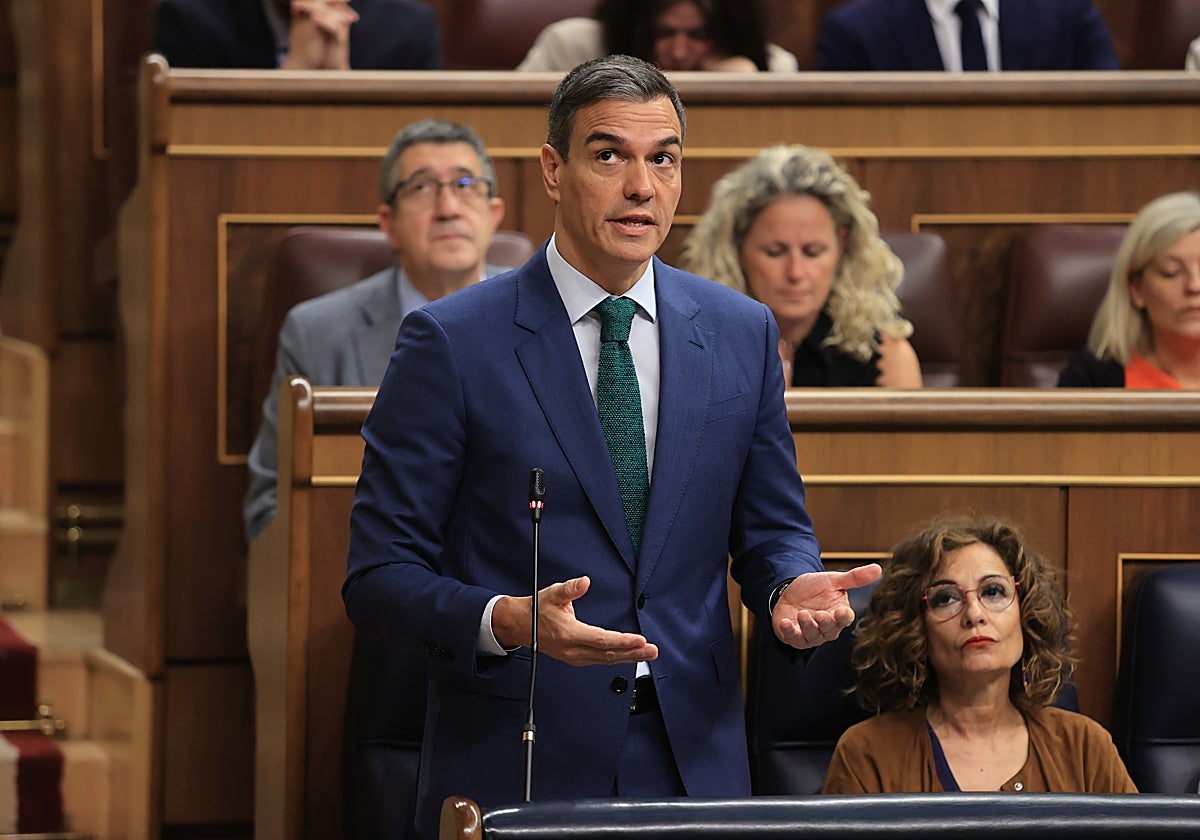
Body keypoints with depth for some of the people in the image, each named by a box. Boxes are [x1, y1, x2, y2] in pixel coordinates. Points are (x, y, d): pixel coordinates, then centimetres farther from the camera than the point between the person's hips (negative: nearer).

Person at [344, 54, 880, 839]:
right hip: (513, 772, -3)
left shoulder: (742, 333, 7)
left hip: (696, 766, 3)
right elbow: (379, 576, -7)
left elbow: (770, 529, 14)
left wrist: (793, 586, -9)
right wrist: (506, 621, -25)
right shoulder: (453, 341, -6)